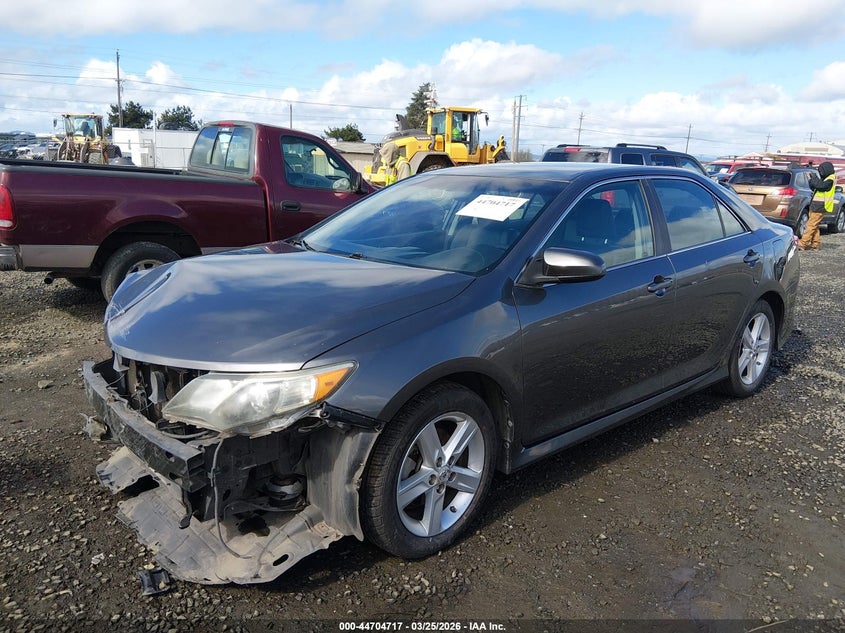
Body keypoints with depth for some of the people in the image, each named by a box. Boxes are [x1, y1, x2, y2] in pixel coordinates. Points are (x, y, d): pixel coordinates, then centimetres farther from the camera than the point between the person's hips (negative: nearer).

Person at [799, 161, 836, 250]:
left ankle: (802, 244, -14)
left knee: (811, 225, -12)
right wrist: (812, 179, 3)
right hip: (816, 206, 10)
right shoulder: (825, 179, 19)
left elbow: (820, 185, -26)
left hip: (820, 206, -10)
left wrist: (814, 178, -14)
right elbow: (814, 188, 18)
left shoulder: (830, 180, -11)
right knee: (814, 225, 12)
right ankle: (815, 245, 16)